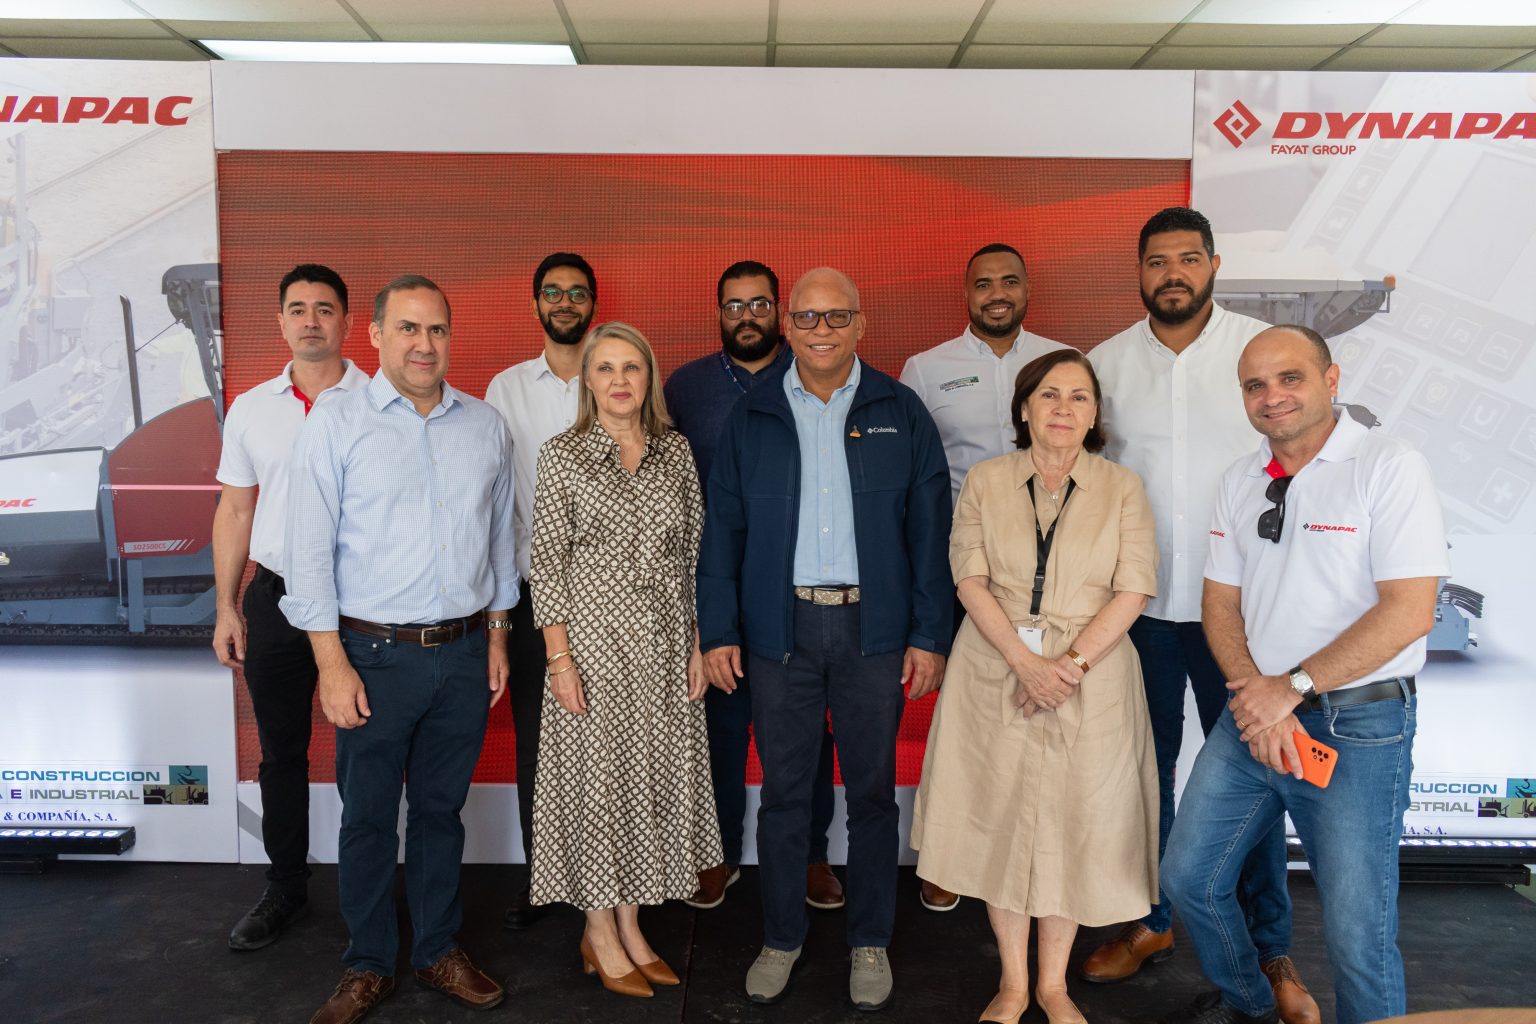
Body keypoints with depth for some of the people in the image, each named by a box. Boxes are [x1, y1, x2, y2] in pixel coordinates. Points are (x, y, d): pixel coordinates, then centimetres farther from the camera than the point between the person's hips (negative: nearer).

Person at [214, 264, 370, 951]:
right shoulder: (251, 409, 9)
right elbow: (234, 512, 13)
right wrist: (226, 609, 9)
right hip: (275, 598, 4)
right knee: (281, 753, 13)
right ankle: (284, 888, 29)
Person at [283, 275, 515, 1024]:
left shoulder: (484, 426, 6)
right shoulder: (336, 424, -5)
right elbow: (310, 552, -7)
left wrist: (496, 638, 11)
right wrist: (333, 664, -11)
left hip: (464, 653, 3)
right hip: (377, 654, -3)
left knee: (441, 809, 16)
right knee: (368, 817, 10)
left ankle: (437, 951, 32)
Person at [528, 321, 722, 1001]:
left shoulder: (676, 451, 5)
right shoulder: (563, 455, -5)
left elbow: (692, 553, 8)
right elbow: (547, 561, -6)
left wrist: (697, 643, 5)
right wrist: (559, 656, -11)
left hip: (664, 641, 4)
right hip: (593, 637, -4)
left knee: (653, 777, 11)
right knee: (596, 776, 5)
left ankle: (630, 924, 28)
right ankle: (599, 934, 23)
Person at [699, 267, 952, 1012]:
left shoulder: (900, 413, 3)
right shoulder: (751, 417, 5)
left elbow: (929, 529, 1)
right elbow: (722, 530, 5)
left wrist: (929, 635, -3)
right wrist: (717, 631, 0)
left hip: (873, 626, 0)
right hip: (780, 626, 1)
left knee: (871, 790, 10)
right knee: (783, 790, 10)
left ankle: (869, 943, 27)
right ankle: (780, 938, 27)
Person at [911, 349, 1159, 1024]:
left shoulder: (1122, 488, 2)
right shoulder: (985, 482, 4)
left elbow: (1133, 591, -4)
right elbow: (970, 578, -3)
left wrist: (1071, 664, -16)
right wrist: (1025, 662, -15)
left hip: (1091, 675, 0)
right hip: (996, 671, 1)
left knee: (1074, 821, 6)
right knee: (1001, 815, 6)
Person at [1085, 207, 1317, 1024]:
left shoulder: (1264, 348, -4)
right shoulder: (1107, 362, 3)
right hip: (1139, 604, 2)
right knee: (1147, 765, 13)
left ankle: (1271, 950, 23)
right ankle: (1148, 922, 31)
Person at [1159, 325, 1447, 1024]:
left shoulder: (1389, 467, -10)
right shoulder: (1241, 481, 8)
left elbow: (1409, 611, -18)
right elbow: (1221, 601, 7)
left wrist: (1292, 687, -16)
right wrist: (1254, 696, -9)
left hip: (1358, 725, -6)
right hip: (1253, 716, 6)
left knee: (1356, 930, 0)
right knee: (1188, 878, 13)